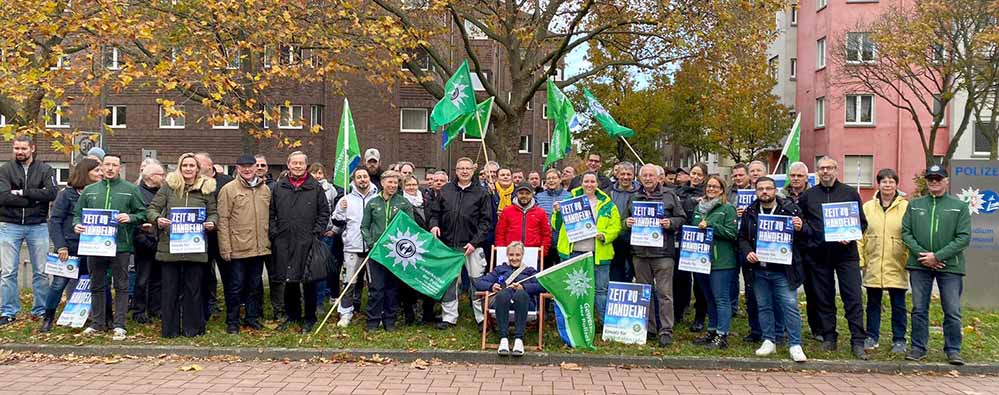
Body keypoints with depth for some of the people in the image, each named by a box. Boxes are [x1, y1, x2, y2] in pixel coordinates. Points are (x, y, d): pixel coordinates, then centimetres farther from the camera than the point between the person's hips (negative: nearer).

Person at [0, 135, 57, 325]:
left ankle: (41, 310, 17)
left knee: (40, 272, 7)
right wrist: (34, 199, -16)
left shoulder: (45, 170, 3)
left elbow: (52, 193, -12)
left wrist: (23, 192, -15)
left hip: (38, 226, 0)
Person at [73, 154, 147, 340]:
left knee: (121, 286, 1)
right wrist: (77, 224, -4)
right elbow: (78, 213, 16)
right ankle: (98, 322, 23)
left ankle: (119, 325, 7)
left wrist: (130, 217, -17)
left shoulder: (130, 190, 3)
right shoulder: (89, 190, 12)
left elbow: (143, 214, 2)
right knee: (97, 285, 12)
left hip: (121, 246, -3)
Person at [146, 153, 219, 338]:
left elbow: (213, 212, 11)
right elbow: (152, 208, 4)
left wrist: (211, 223, -11)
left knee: (193, 289, 7)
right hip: (169, 245, 0)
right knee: (170, 288, 6)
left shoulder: (206, 188, 6)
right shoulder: (169, 185, 4)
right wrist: (158, 219, -16)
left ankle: (192, 328, 17)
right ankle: (170, 329, 15)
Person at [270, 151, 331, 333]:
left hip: (307, 243, -2)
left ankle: (309, 318, 12)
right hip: (284, 243, 2)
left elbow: (324, 213, 4)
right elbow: (272, 213, 12)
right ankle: (292, 316, 22)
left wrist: (316, 234, -4)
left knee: (308, 282, 2)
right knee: (289, 282, 9)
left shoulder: (315, 187, 4)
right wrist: (274, 233, 2)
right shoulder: (279, 187, 10)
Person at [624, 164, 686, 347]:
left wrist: (670, 223, -13)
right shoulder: (633, 198, 14)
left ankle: (666, 331, -1)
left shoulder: (669, 196, 5)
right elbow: (624, 218, 21)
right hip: (640, 251, 4)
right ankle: (647, 328, 20)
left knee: (664, 292, -5)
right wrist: (627, 222, -1)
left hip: (663, 251, -4)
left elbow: (682, 218, 5)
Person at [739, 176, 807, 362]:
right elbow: (742, 237, 15)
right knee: (764, 307, 11)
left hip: (783, 270, -3)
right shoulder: (749, 212, 8)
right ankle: (769, 341, 22)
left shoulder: (791, 209, -2)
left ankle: (795, 346, 3)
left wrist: (800, 229, -20)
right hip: (759, 270, 4)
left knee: (790, 306, -4)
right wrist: (747, 252, -4)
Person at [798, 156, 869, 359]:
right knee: (824, 298, 7)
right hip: (818, 254, 2)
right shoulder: (808, 196, 11)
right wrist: (805, 231, -3)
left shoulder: (850, 193, 6)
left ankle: (858, 342, -2)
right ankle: (829, 338, 17)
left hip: (846, 253, -2)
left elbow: (862, 222, 7)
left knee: (853, 298, -5)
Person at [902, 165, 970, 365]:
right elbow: (906, 232, 4)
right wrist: (921, 254, -11)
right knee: (919, 309, 7)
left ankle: (953, 350, 13)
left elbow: (964, 237, -5)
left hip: (950, 266, -2)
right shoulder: (914, 205, 9)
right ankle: (918, 348, 16)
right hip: (919, 265, 2)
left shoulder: (960, 206, 2)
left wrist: (937, 256, -13)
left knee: (952, 311, 2)